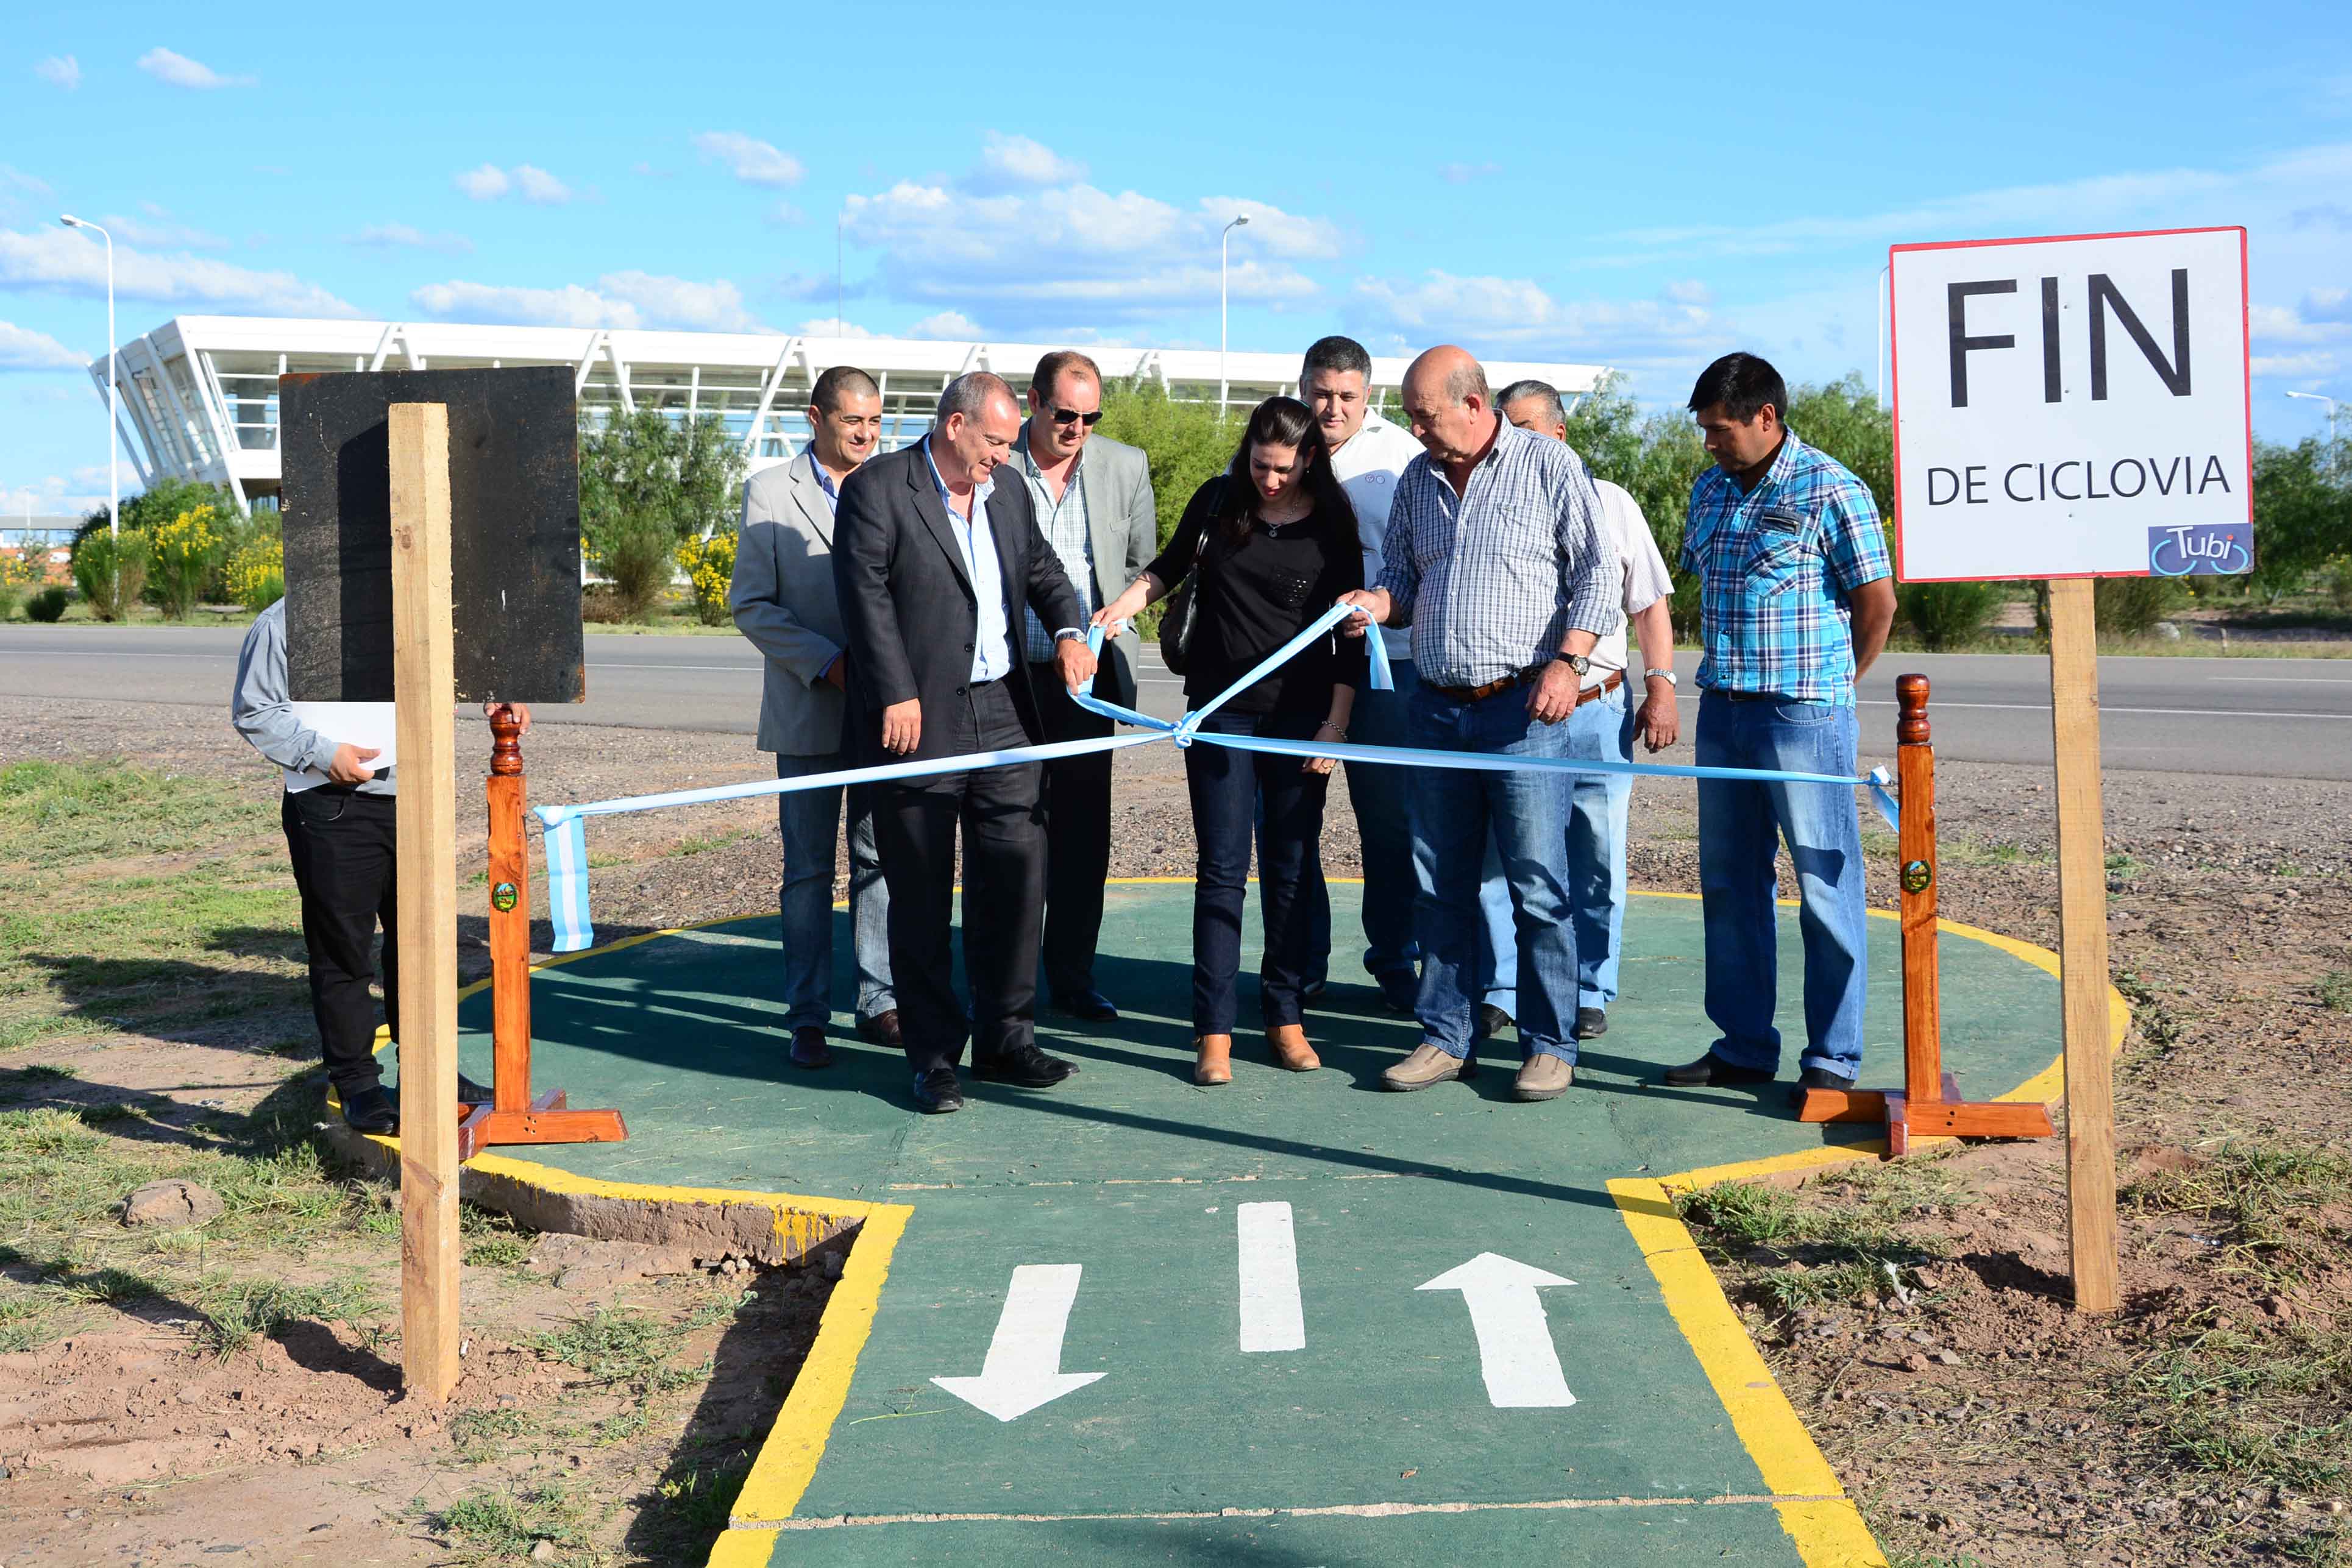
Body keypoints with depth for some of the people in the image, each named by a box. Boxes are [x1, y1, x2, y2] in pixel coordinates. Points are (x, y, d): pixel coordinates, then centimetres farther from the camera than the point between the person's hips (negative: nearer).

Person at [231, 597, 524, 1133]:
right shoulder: (282, 625, -2)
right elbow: (253, 712, -1)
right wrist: (323, 753, -13)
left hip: (408, 801, 5)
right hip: (330, 811, -5)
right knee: (342, 948, 0)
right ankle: (356, 1083, 10)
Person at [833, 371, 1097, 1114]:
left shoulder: (1008, 492, 14)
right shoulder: (877, 489, -6)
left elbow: (1042, 569, 24)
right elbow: (865, 593, -12)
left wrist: (1068, 630, 3)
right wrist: (897, 695, -18)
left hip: (1001, 716, 6)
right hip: (917, 721, -6)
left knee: (1014, 879, 8)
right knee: (922, 898, 2)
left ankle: (1005, 1039, 21)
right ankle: (933, 1057, 10)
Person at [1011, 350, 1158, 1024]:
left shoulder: (1125, 465, 4)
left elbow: (1144, 565, 15)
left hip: (1088, 674, 3)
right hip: (1011, 674, -2)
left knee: (1084, 833, 6)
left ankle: (1073, 976, 16)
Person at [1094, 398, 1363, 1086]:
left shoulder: (1332, 525, -2)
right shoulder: (1219, 500, 1)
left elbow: (1350, 636, 1)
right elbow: (1171, 567, 19)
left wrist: (1335, 724, -3)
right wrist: (1121, 605, 2)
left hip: (1301, 714, 0)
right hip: (1221, 712, 0)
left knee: (1289, 869, 5)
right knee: (1223, 868, -2)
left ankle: (1285, 1016, 16)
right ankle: (1214, 1029, 0)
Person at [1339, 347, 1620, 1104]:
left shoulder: (1550, 466, -1)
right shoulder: (1416, 481, 14)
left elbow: (1597, 571, -2)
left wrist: (1569, 660, -14)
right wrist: (1377, 603, -1)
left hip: (1522, 707, -5)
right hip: (1436, 709, 5)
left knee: (1539, 885, -4)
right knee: (1440, 886, 8)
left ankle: (1549, 1045, 5)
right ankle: (1446, 1039, 17)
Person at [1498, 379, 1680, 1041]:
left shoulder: (1610, 503, 8)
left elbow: (1650, 605, 10)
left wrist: (1660, 686, 3)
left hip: (1596, 711, 1)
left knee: (1595, 865, 6)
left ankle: (1589, 993, 17)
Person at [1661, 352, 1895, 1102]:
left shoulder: (1830, 490, -9)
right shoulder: (1710, 489, 12)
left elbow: (1877, 602, -5)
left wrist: (1828, 687, 4)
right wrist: (1724, 673, 15)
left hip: (1805, 716, -7)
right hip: (1722, 710, 7)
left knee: (1826, 885, -2)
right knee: (1729, 882, 11)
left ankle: (1832, 1058, 6)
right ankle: (1744, 1046, 21)